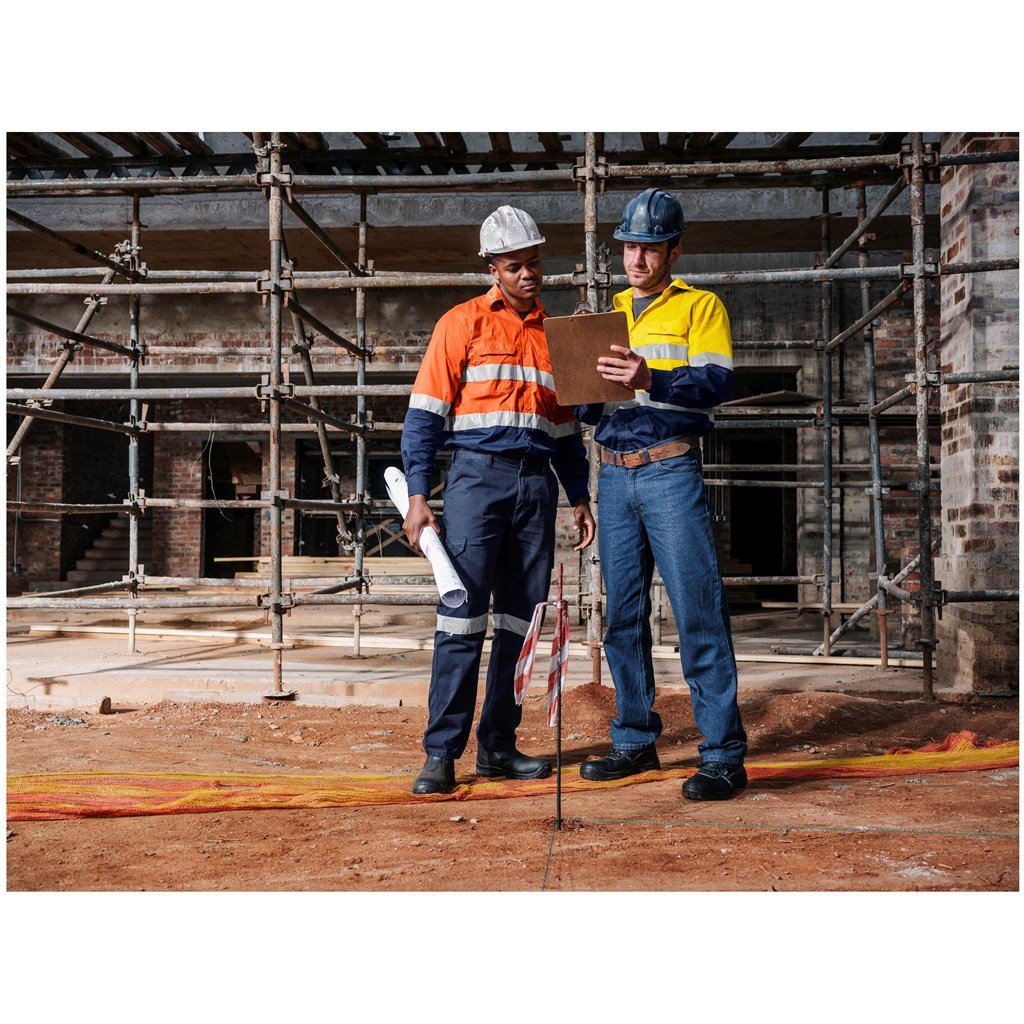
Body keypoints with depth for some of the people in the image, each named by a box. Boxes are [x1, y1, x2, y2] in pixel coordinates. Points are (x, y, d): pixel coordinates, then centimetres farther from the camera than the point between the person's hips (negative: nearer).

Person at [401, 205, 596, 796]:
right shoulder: (462, 324, 5)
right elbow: (426, 414, -1)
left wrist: (580, 497, 13)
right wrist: (418, 495, -10)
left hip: (538, 484, 5)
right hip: (479, 476, -4)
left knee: (522, 616, 5)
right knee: (464, 614, -9)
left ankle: (498, 745, 14)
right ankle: (442, 753, -3)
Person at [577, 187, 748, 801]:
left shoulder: (699, 306, 5)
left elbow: (717, 383, -10)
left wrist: (651, 379, -25)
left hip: (670, 471, -5)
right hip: (614, 474, 6)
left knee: (698, 614, -8)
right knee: (623, 614, 8)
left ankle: (724, 755, -3)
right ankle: (636, 742, 18)